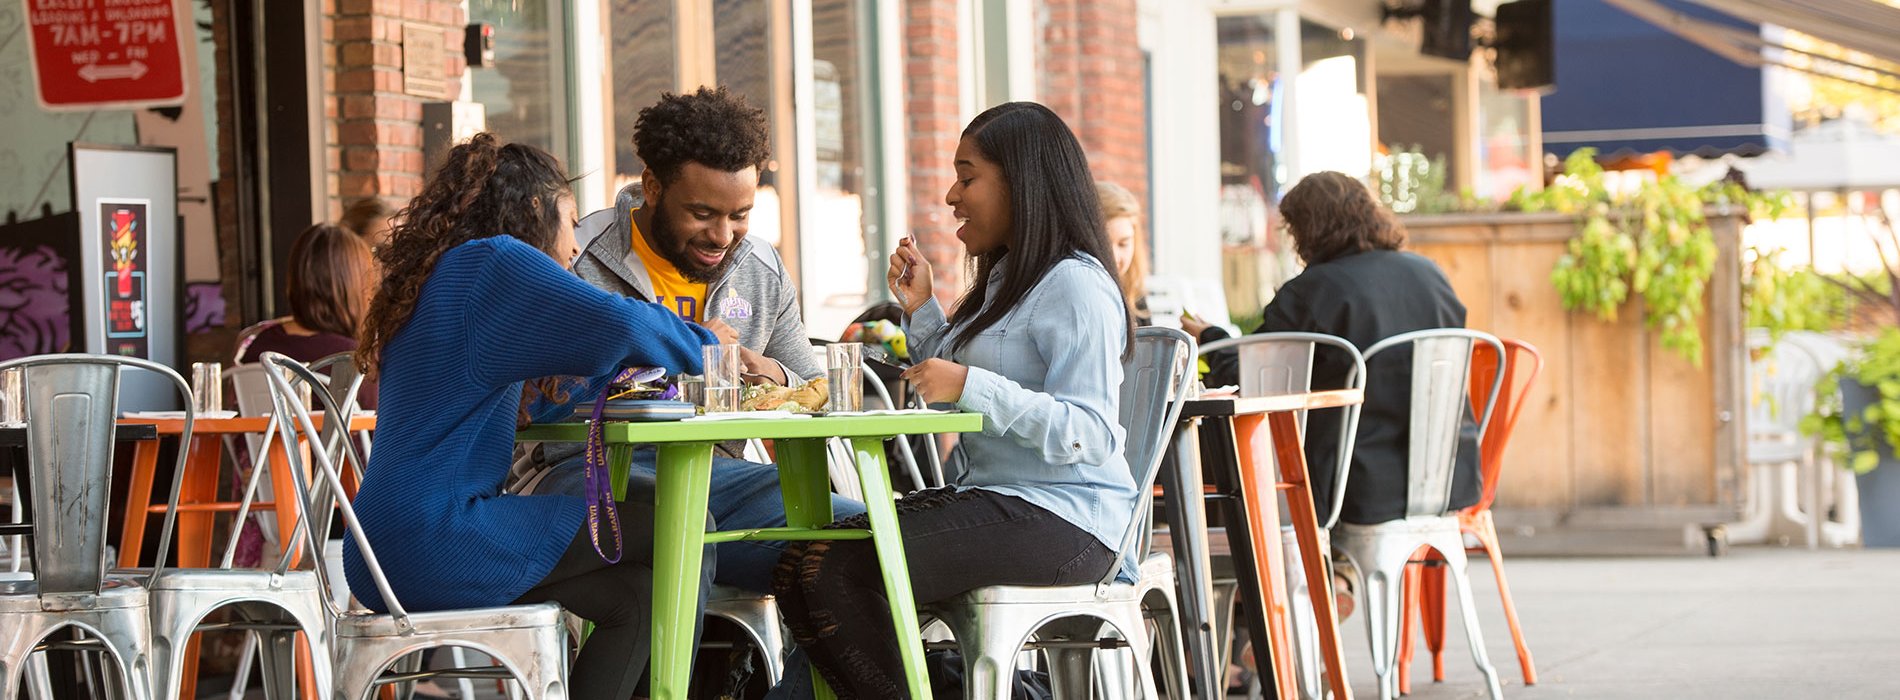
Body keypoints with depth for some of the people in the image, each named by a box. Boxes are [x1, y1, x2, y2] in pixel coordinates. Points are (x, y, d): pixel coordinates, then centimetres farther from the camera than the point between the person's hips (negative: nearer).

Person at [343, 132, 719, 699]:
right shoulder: (493, 260, -4)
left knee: (636, 594, 14)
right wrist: (706, 347, 2)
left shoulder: (435, 275, 25)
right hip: (437, 541, -10)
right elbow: (617, 325, -16)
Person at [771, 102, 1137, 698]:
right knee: (801, 566, -9)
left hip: (1058, 517, -10)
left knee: (838, 573, -25)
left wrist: (972, 386, -25)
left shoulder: (1075, 287, -10)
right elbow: (953, 389, 25)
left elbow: (1091, 435, -20)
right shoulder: (1007, 279, 21)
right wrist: (921, 309, 14)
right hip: (987, 494, 10)